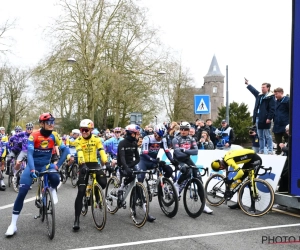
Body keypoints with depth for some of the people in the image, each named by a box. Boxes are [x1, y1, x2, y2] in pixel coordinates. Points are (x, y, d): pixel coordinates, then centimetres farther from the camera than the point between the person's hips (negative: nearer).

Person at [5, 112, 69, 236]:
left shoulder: (54, 136, -9)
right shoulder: (34, 136, -17)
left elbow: (65, 149, -6)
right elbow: (29, 153, -25)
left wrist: (57, 165, -14)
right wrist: (32, 169, -39)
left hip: (46, 165, 2)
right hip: (33, 165, -2)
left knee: (56, 179, -32)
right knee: (21, 193, -11)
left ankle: (52, 190, 7)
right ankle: (13, 224, 0)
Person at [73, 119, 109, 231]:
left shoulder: (96, 139, 0)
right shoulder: (78, 140, -6)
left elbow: (102, 151, -11)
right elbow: (79, 153, -21)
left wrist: (106, 162, -27)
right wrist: (83, 165, -37)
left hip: (94, 164, 2)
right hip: (84, 166, -2)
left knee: (103, 183, -19)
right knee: (81, 192, -8)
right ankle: (77, 219, -4)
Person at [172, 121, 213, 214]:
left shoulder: (191, 139, 1)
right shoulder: (176, 139, -11)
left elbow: (196, 151, -15)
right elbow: (178, 154, -23)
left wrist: (184, 150, -26)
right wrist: (189, 152, -17)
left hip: (187, 160, 5)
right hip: (178, 161, -4)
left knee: (199, 178, -9)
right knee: (187, 172, -36)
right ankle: (177, 184, -3)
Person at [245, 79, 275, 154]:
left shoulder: (271, 97, -8)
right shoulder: (259, 95, 14)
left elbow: (272, 109, -14)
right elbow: (253, 90, 32)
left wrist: (269, 118, -20)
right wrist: (247, 84, 37)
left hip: (265, 119, -8)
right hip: (258, 118, 8)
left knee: (267, 136, -3)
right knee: (260, 136, 13)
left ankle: (270, 151, 2)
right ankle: (261, 151, 19)